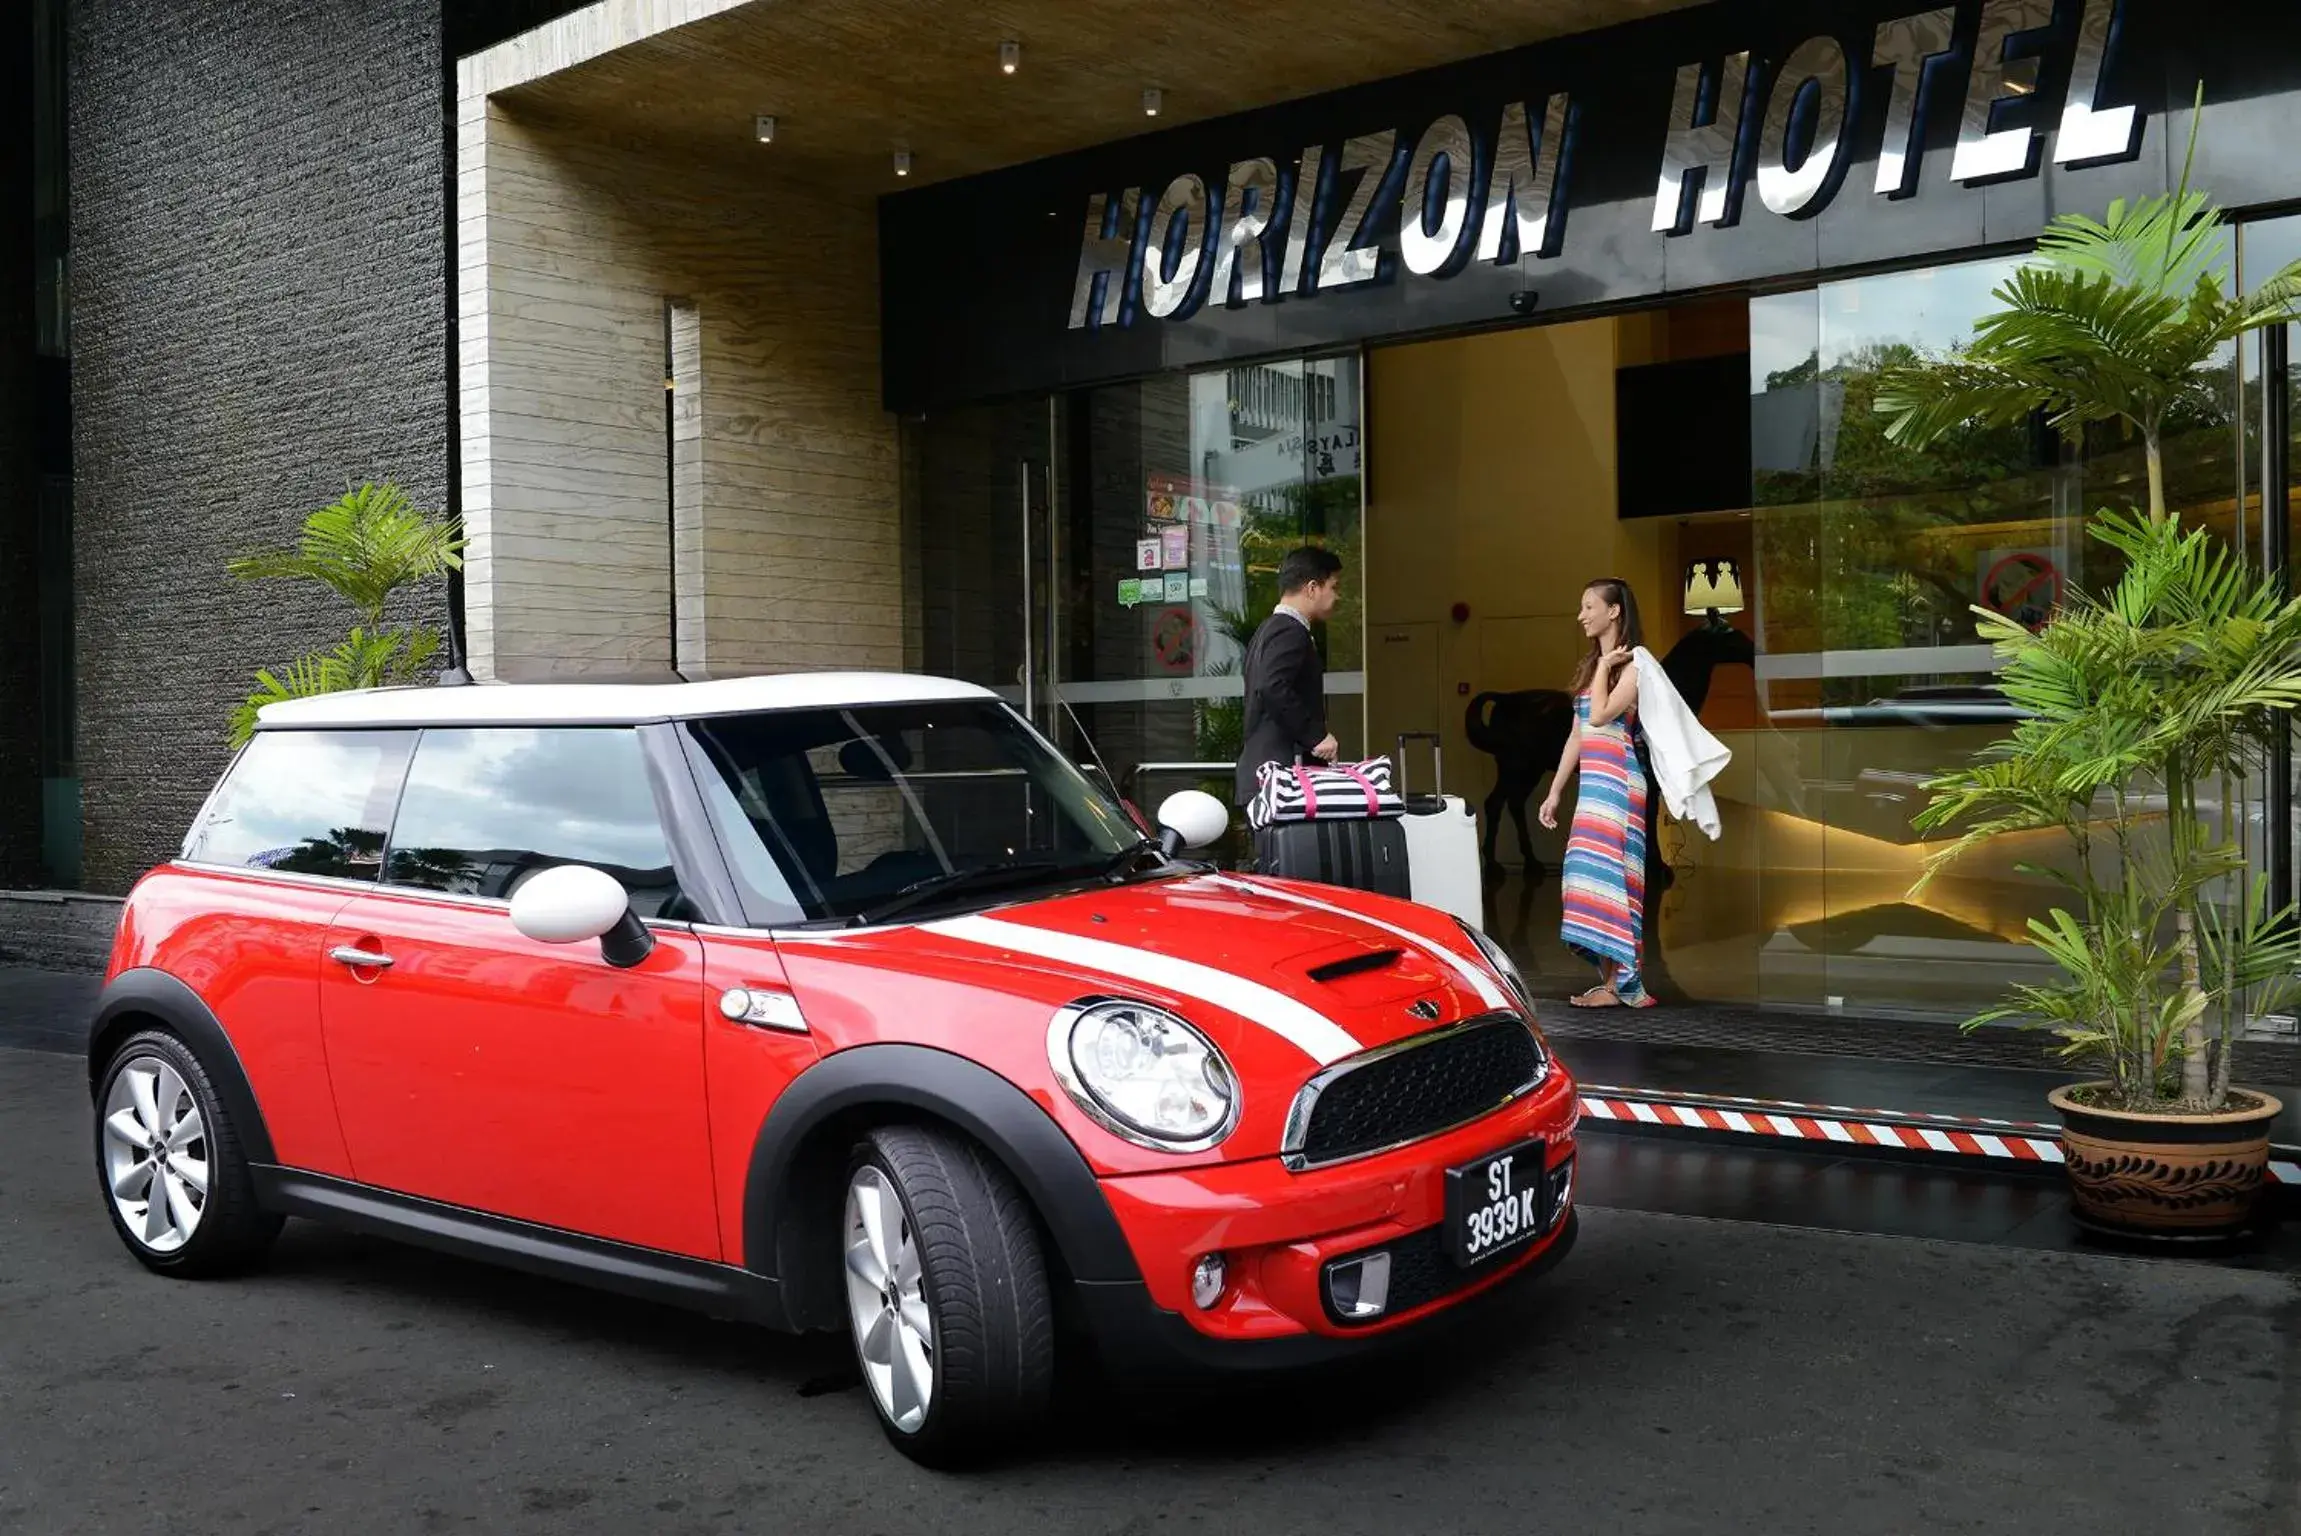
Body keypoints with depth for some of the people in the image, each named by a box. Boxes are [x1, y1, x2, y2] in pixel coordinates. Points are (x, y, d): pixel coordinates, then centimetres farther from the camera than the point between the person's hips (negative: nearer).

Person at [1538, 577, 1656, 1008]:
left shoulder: (1631, 665, -6)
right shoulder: (1589, 666, 18)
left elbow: (1600, 715, -20)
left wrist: (1604, 667, -8)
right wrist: (1555, 791, 18)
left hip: (1617, 779, -8)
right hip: (1591, 780, 8)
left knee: (1605, 873, -10)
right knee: (1592, 876, 5)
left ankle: (1619, 984, -7)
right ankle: (1611, 979, 8)